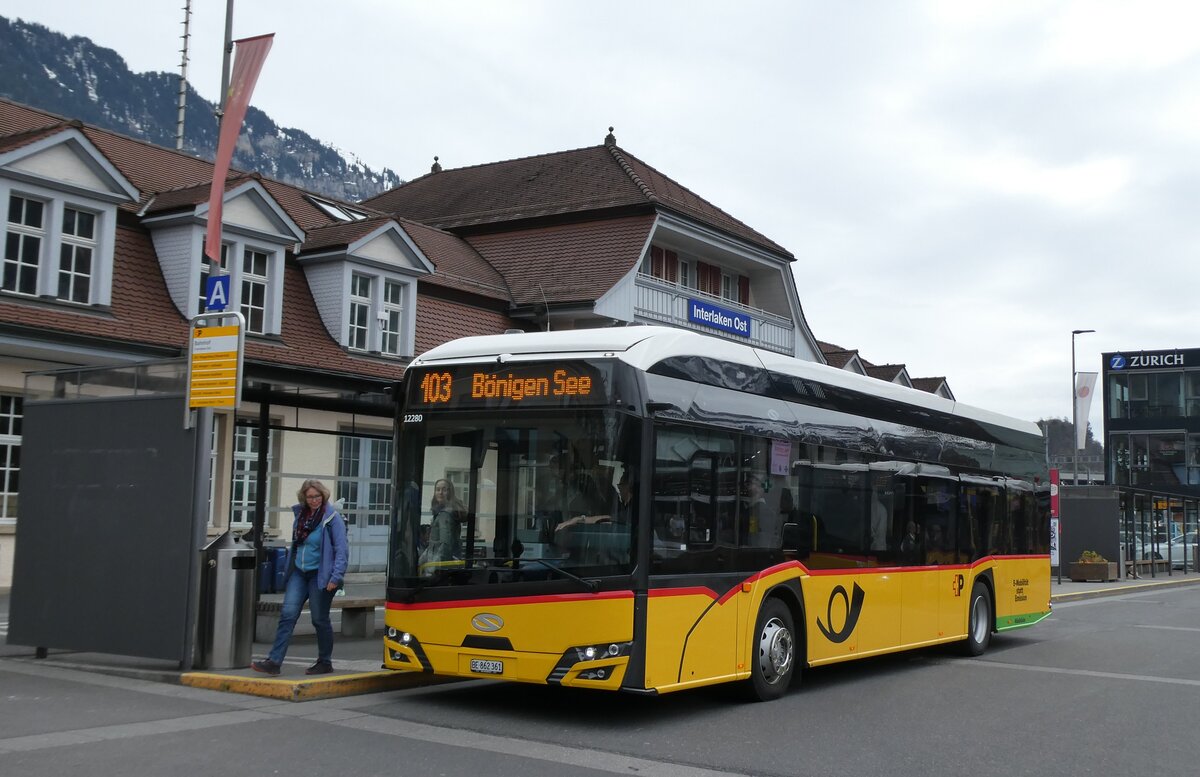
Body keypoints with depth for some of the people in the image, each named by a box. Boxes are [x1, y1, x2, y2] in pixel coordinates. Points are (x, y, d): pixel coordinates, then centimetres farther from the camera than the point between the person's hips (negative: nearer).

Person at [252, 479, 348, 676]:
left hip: (320, 575, -5)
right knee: (288, 614, -4)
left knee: (319, 619, 4)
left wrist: (336, 577, -19)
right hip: (299, 572, 5)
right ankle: (274, 661, -5)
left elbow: (341, 550, -13)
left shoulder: (332, 517, -10)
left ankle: (325, 662, 18)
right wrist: (289, 569, 18)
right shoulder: (300, 514, 9)